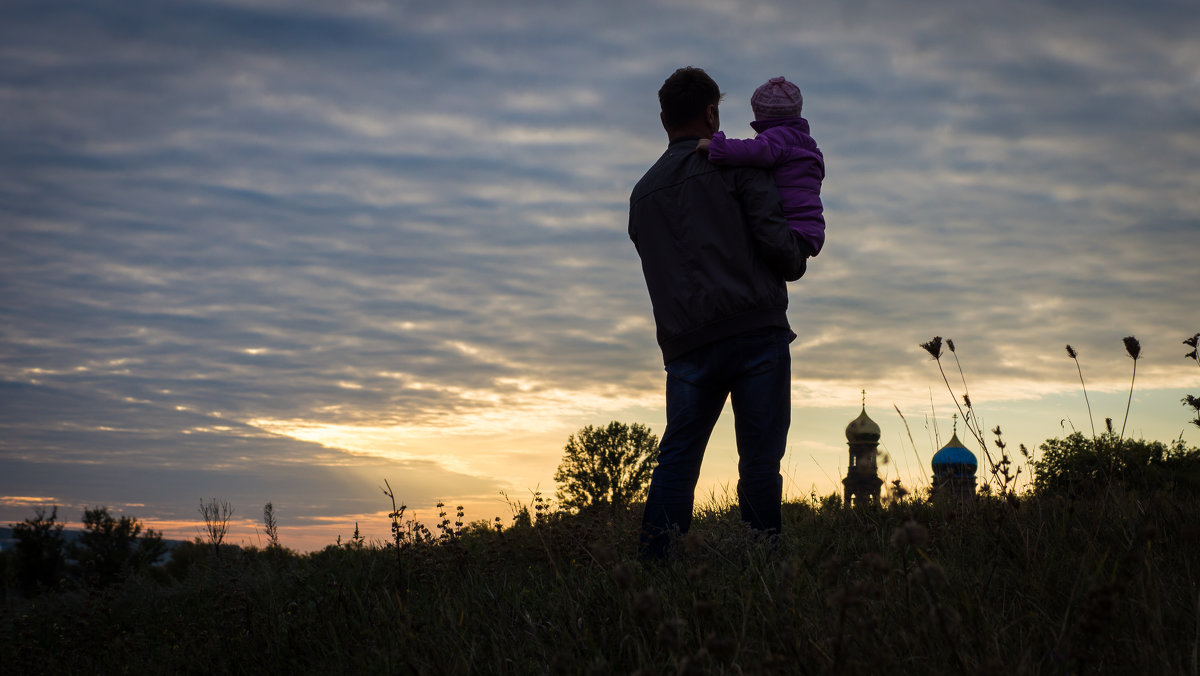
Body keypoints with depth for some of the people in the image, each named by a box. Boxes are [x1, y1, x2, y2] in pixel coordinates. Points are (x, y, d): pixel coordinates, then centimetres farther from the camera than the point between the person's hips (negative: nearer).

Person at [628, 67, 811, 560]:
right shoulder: (734, 165, 4)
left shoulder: (643, 193, 20)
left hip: (687, 347, 4)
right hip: (755, 333, -4)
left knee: (676, 460, 3)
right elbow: (776, 239, -7)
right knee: (759, 461, -3)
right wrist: (796, 261, 16)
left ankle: (652, 567, -5)